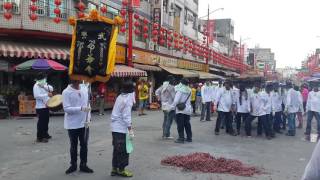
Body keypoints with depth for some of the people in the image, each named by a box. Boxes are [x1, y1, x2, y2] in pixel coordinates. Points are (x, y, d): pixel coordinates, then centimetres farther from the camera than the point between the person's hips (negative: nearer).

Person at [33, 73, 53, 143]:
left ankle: (45, 134, 31)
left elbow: (51, 89, 3)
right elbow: (36, 96, -23)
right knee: (41, 122, -7)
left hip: (46, 106, 8)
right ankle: (39, 137, -1)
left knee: (46, 121, 17)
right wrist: (47, 95, -25)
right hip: (40, 107, -8)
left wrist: (44, 86, -14)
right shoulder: (36, 86, -11)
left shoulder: (45, 84, 15)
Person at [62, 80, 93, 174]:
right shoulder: (66, 92, -12)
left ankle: (83, 165, 23)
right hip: (72, 124, -4)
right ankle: (73, 165, 27)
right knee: (73, 145, 11)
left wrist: (88, 118, -2)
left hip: (84, 123, 4)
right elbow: (66, 108, -18)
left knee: (84, 145, 10)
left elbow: (87, 104, 7)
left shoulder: (85, 89, 3)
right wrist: (81, 108, -27)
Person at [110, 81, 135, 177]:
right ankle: (121, 170, 13)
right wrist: (130, 130, -17)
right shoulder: (128, 99, -15)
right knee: (123, 150, 4)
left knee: (117, 149, 16)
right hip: (121, 128, -8)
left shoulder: (120, 97, 8)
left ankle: (114, 169, 24)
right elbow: (126, 116, -19)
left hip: (115, 127, 8)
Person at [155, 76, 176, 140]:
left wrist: (160, 99, 14)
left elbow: (157, 92, 13)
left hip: (164, 106, 8)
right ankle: (166, 135, -3)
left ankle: (164, 134, 21)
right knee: (169, 121, -4)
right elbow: (174, 96, -16)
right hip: (170, 106, -8)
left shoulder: (163, 86, 8)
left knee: (165, 120, 16)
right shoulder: (171, 87, -16)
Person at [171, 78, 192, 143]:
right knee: (187, 124, 15)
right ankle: (189, 138, 21)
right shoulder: (189, 91, 6)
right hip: (188, 109, 6)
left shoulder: (180, 91, -14)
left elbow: (176, 101, -19)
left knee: (180, 125, 0)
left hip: (180, 110, -6)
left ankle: (181, 138, 0)